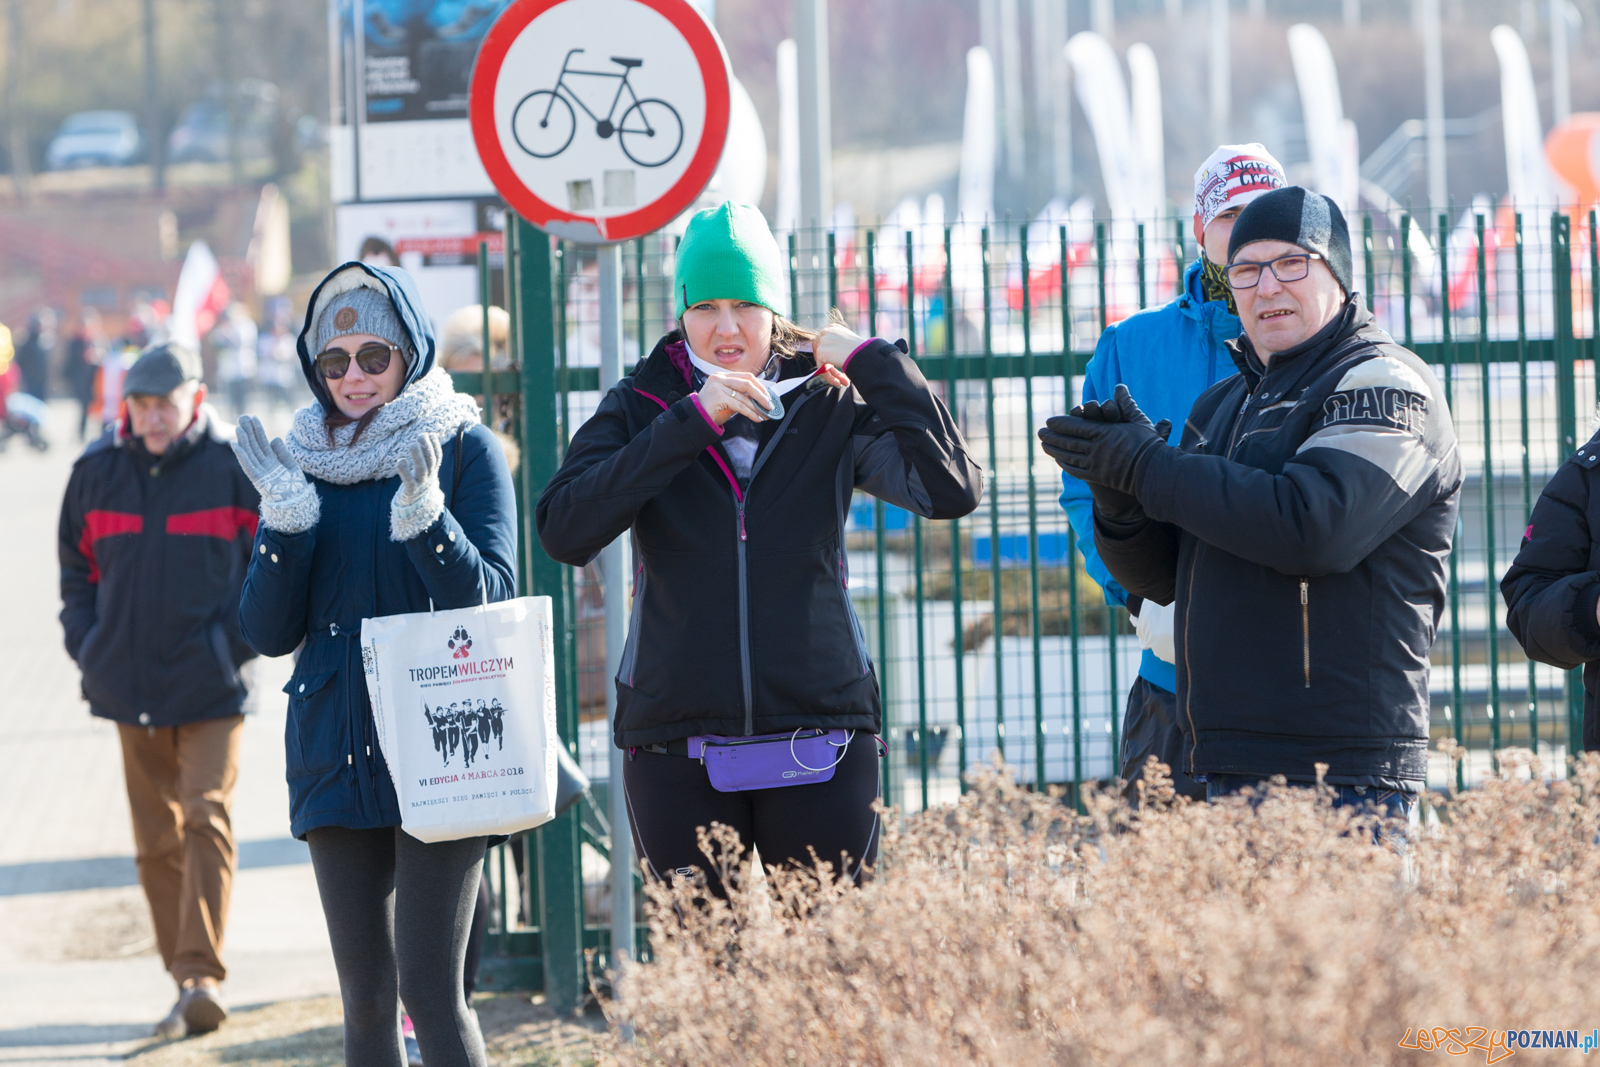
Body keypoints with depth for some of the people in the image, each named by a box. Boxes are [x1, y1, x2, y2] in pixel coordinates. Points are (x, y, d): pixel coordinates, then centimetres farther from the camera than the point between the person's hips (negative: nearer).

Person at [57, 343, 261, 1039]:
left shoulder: (235, 467, -5)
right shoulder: (97, 471, 5)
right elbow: (77, 564, 17)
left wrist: (238, 638, -6)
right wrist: (86, 643, 6)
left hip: (211, 687, -4)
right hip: (131, 689, 4)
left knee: (205, 818, -15)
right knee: (155, 838, 7)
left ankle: (202, 976, -18)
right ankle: (186, 980, 15)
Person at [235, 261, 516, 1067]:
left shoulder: (463, 449, -1)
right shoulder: (302, 461, 10)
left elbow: (491, 602, -10)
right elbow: (268, 632, 5)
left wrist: (424, 514, -25)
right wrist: (286, 517, -10)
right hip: (336, 750, 5)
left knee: (430, 991, -13)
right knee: (365, 999, 7)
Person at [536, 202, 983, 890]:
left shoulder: (829, 405, 6)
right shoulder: (641, 409, 6)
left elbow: (951, 490, -7)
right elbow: (564, 532, -11)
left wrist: (875, 363, -9)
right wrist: (691, 422, -15)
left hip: (820, 731, 0)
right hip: (677, 746, 0)